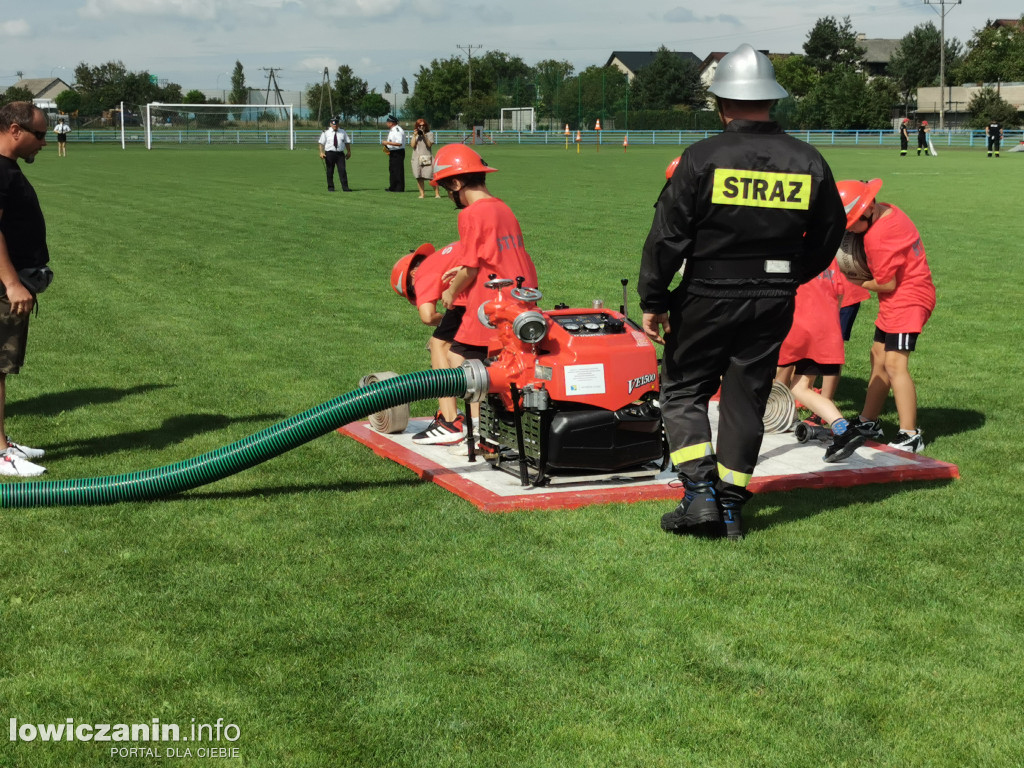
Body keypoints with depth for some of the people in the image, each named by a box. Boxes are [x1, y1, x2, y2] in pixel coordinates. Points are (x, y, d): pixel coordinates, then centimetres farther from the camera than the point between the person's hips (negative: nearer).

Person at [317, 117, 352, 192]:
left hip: (340, 154, 1)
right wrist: (321, 152, -12)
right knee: (330, 171, 3)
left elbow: (347, 142, 15)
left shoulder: (343, 132, 10)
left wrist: (349, 152, 8)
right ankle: (330, 187, 12)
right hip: (329, 153, -1)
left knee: (342, 170, -8)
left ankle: (345, 187, -11)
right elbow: (322, 143, 0)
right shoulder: (326, 132, 2)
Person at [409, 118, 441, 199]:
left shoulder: (430, 134, 6)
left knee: (431, 176, -10)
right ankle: (422, 194, 6)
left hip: (427, 157, -3)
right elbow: (412, 145, 1)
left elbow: (429, 144, -7)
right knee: (419, 177, -1)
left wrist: (424, 135, -12)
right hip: (417, 157, 3)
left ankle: (437, 194, -7)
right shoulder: (415, 134, 14)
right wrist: (415, 136, -3)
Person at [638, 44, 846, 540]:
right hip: (774, 302, 4)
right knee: (746, 399, 12)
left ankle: (700, 493, -1)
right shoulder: (809, 163, 1)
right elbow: (828, 235, 12)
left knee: (684, 391, 11)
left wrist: (652, 300, -2)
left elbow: (667, 236, -11)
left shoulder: (703, 159, -12)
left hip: (707, 296, -3)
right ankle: (731, 506, 16)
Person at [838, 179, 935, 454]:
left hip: (907, 300, -11)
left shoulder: (877, 237, -24)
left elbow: (886, 284, -19)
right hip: (897, 300, 11)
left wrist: (857, 282, -3)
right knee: (878, 356, 17)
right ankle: (869, 423, 27)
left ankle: (910, 436, -18)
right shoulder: (887, 211, 4)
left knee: (894, 363, -16)